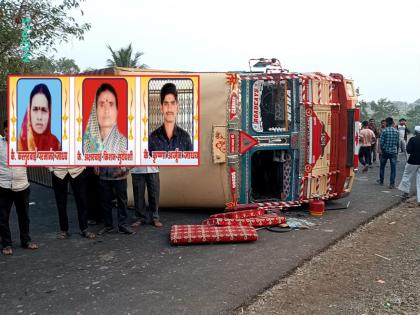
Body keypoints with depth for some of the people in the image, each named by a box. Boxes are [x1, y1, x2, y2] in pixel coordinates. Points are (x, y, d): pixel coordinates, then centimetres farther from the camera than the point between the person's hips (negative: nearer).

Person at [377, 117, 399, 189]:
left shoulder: (384, 131, -9)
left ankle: (381, 181, 27)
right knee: (393, 168, 3)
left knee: (382, 167, 16)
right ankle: (392, 184, 0)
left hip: (385, 151, -1)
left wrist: (381, 150, 2)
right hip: (393, 151, 2)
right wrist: (397, 151, 15)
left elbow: (381, 142, -11)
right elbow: (398, 142, 5)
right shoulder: (396, 131, 0)